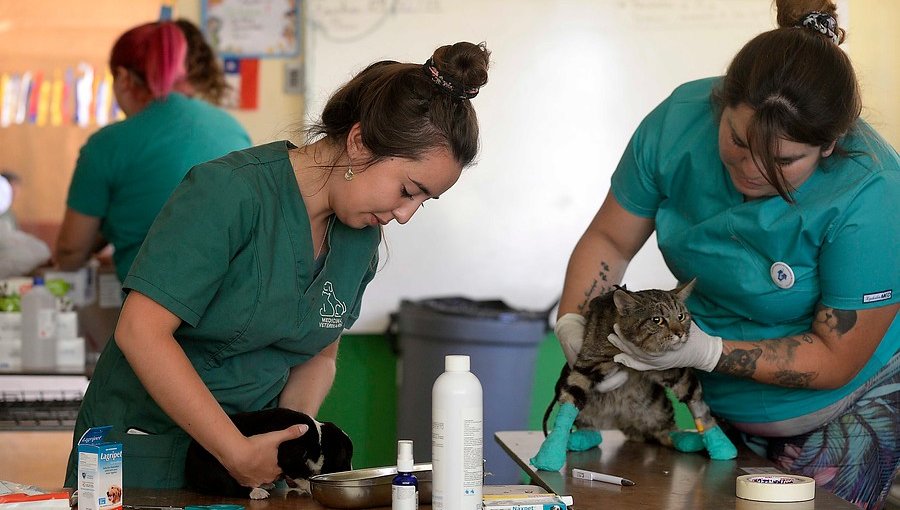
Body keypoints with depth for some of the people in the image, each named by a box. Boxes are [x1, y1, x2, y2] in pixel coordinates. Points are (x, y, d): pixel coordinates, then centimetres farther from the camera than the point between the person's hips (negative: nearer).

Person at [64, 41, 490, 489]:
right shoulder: (228, 192, -19)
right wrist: (237, 452, -22)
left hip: (250, 452, 6)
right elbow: (141, 332, -22)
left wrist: (294, 429, -7)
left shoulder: (360, 237, 2)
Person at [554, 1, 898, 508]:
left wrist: (707, 352, -32)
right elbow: (609, 240, -5)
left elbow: (836, 359, -24)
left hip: (847, 408, -4)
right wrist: (573, 322, -21)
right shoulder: (680, 120, -19)